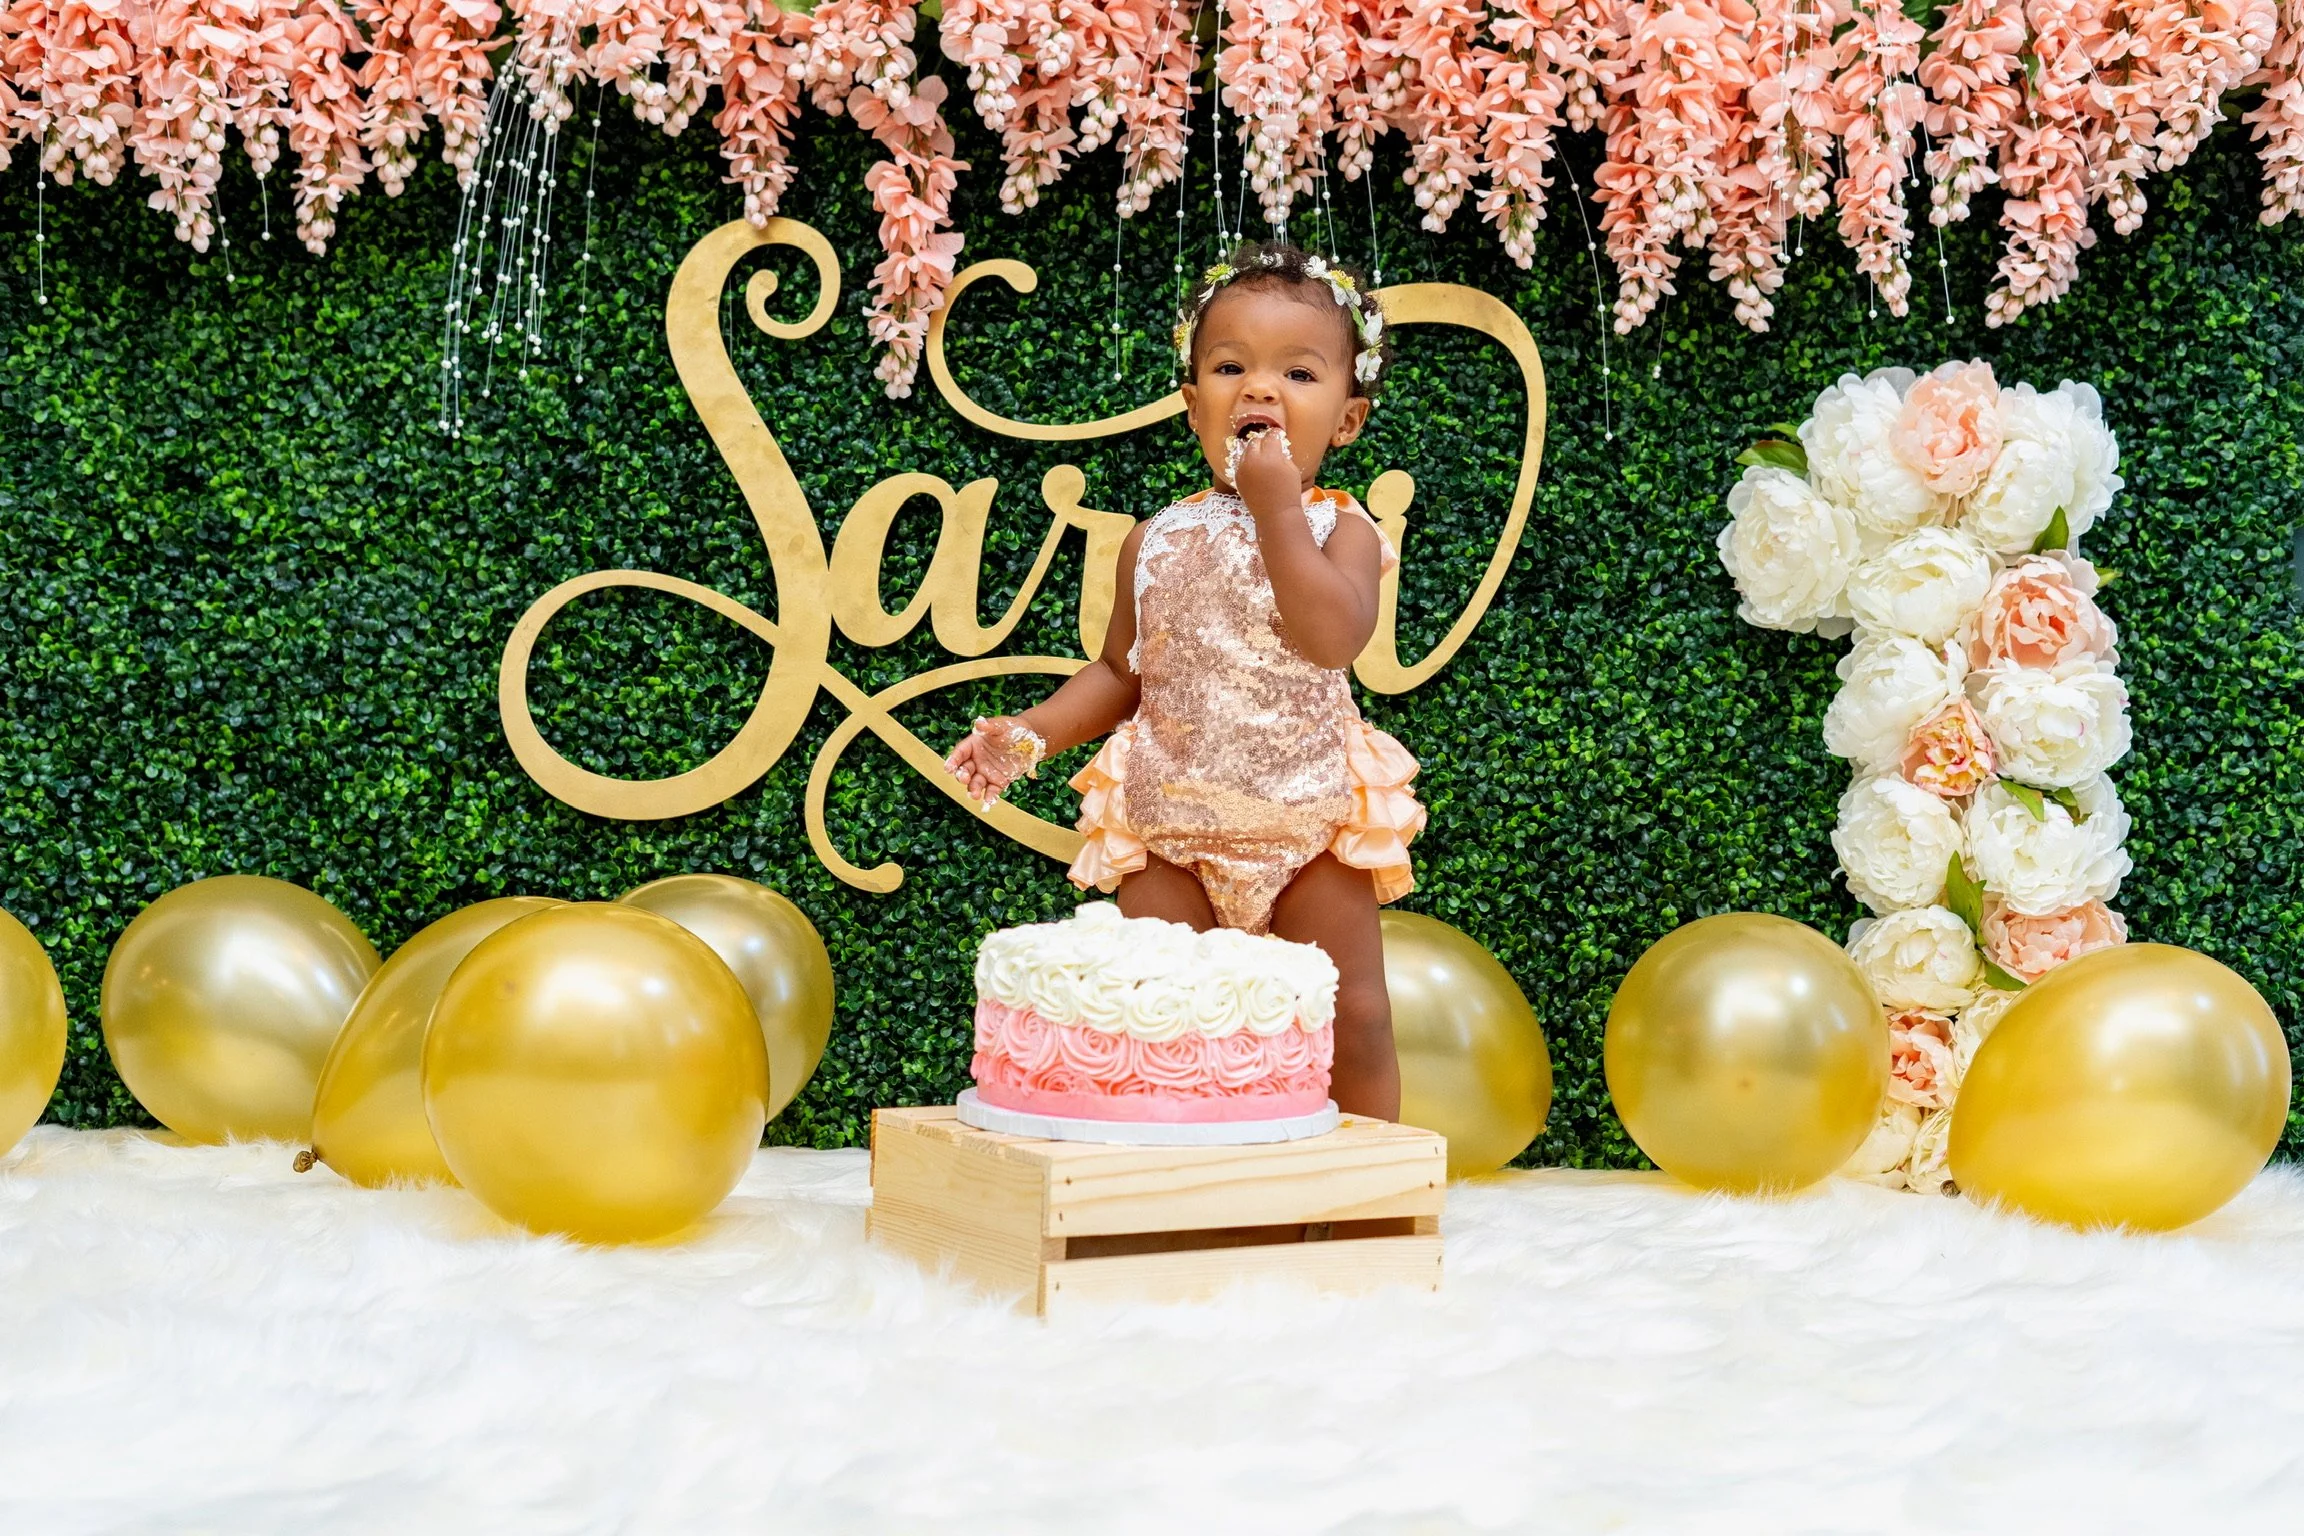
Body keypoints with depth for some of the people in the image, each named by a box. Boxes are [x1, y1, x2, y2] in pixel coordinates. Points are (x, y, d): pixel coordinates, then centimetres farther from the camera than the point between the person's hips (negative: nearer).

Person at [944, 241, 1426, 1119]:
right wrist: (1031, 732, -3)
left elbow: (1332, 639, -25)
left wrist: (1276, 506, -22)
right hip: (1170, 825, 2)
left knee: (1353, 1019, 1)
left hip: (1313, 826, -2)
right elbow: (1120, 672, 13)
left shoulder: (1341, 531, -4)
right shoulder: (1157, 543, 4)